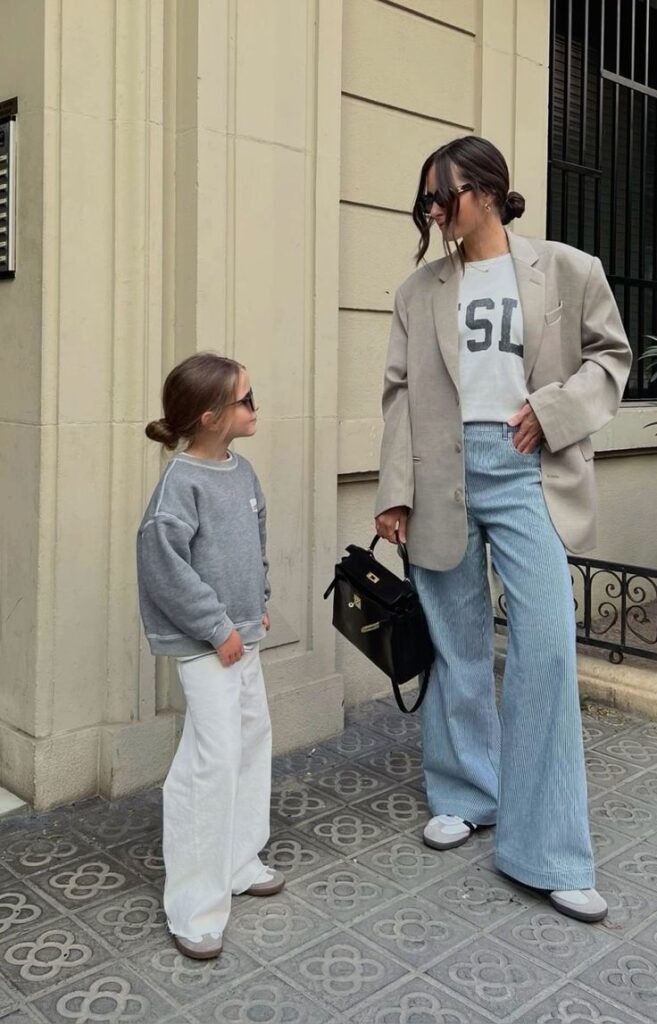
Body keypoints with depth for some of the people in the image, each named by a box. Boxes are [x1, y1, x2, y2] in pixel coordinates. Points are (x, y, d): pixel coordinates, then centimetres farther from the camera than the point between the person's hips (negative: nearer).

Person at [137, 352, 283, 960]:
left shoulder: (241, 471, 6)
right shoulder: (182, 482, -20)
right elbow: (163, 563, -24)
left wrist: (258, 604, 13)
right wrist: (217, 627, -19)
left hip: (242, 636, 9)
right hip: (205, 645, -9)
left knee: (253, 739, 16)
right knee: (215, 758, -10)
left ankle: (238, 863, 33)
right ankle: (195, 908, 2)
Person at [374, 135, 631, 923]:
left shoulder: (567, 271, 4)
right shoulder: (419, 291, 10)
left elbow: (610, 356, 9)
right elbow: (401, 392, 7)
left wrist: (554, 409, -8)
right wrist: (394, 491, 1)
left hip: (527, 474, -2)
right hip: (442, 476, 3)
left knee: (545, 648, -9)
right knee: (457, 649, 11)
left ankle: (547, 854, 2)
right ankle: (464, 795, 31)